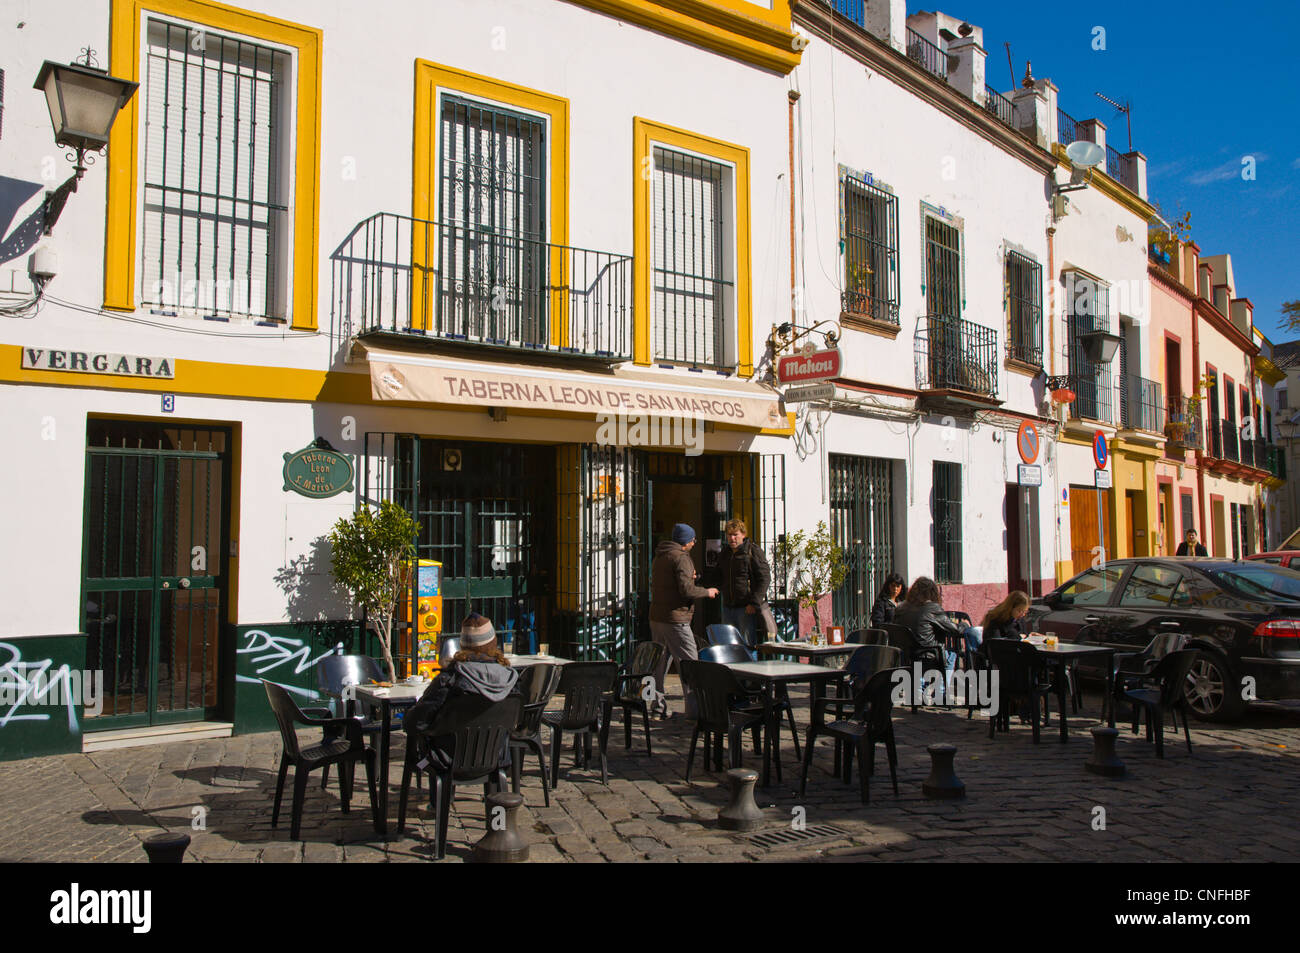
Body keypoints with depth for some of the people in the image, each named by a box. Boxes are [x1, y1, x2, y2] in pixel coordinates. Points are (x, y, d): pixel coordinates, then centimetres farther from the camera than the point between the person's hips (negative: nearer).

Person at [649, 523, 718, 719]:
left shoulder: (659, 557, 15)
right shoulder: (681, 558, -13)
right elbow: (686, 590, -22)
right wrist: (707, 592, -5)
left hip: (656, 617, 9)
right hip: (675, 619, -9)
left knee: (659, 665, 13)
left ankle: (658, 707, 17)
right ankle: (694, 710, -6)